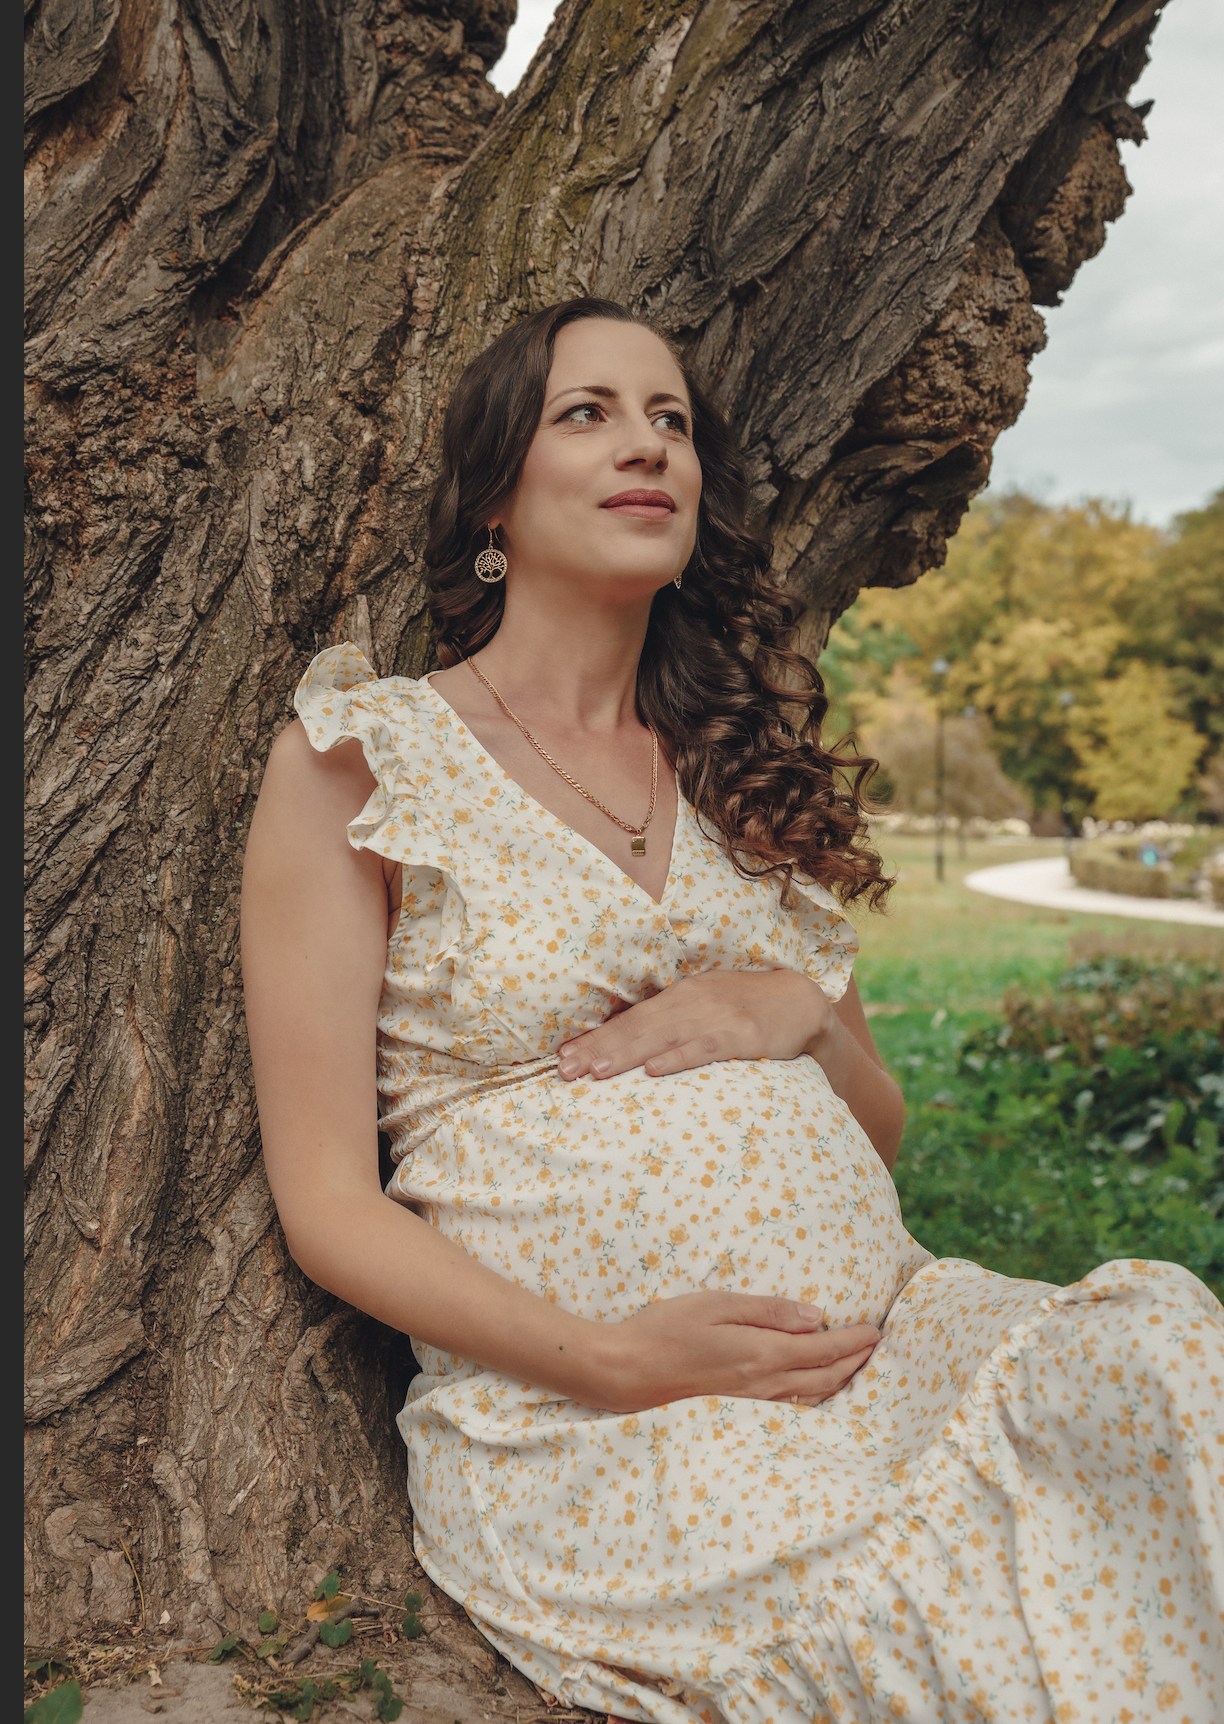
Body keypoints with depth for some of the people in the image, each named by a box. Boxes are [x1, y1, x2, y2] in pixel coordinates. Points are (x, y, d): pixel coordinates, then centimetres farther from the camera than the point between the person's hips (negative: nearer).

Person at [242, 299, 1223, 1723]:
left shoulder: (740, 766, 19)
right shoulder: (361, 760, 2)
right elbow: (329, 1203, -3)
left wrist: (799, 1011, -2)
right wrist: (613, 1357, -17)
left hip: (886, 1331, 6)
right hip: (588, 1427, -5)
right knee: (950, 1609, -33)